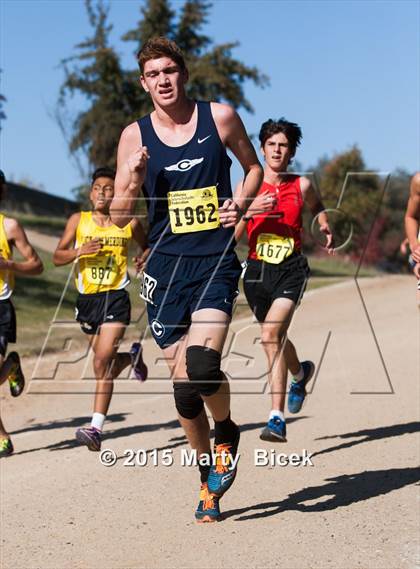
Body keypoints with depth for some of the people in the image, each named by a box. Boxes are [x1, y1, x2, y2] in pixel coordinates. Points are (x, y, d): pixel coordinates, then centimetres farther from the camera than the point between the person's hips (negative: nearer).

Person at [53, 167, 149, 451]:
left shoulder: (129, 224, 2)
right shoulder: (78, 220, 5)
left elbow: (147, 246, 20)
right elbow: (57, 257, 3)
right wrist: (80, 250, -16)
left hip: (115, 297, -4)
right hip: (87, 299, 4)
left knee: (103, 361, -18)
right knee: (106, 365, 17)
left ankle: (96, 427, -20)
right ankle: (133, 356, 53)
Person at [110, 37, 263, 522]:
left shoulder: (220, 117, 1)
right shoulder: (135, 136, 3)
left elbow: (253, 167, 17)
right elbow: (118, 218, 4)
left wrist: (240, 203, -2)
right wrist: (134, 179, -15)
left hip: (216, 262, -2)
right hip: (166, 267, 2)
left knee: (202, 362, -23)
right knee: (183, 384, 3)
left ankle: (227, 432, 9)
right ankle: (207, 473, 26)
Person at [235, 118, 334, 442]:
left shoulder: (301, 186, 1)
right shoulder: (247, 187, 0)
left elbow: (317, 206, 26)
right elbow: (232, 237, -4)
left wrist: (325, 227, 5)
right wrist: (249, 212, -21)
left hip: (291, 269, -3)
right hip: (257, 271, 3)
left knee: (271, 334, -24)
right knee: (276, 339, 20)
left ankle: (277, 418, -23)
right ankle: (300, 373, 56)